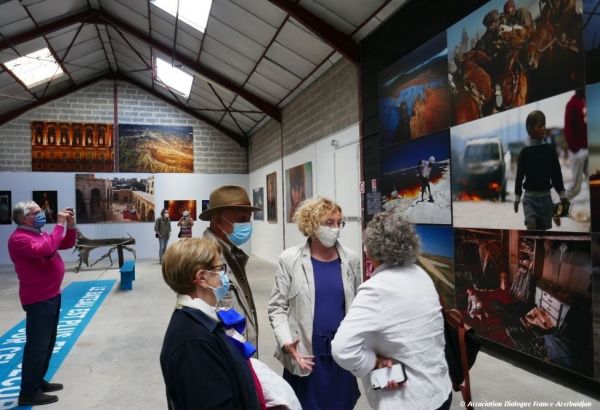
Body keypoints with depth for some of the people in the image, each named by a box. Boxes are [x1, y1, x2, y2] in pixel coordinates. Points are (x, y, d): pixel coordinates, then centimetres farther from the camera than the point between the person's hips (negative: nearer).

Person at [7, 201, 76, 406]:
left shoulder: (40, 234, 12)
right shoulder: (19, 238, -17)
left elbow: (67, 244, 18)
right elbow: (46, 250, -34)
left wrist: (70, 224, 2)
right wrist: (59, 224, -27)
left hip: (51, 295, 10)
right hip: (38, 300, -10)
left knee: (47, 343, 18)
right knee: (37, 345, -4)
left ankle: (38, 381, 31)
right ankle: (29, 392, 6)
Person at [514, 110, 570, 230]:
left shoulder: (549, 150, 3)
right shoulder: (525, 152, -4)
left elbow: (557, 173, 6)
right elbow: (519, 175, -1)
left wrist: (563, 196, 5)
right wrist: (517, 198, 0)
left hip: (546, 197, 2)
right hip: (530, 197, -2)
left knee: (545, 228, 7)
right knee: (532, 224, -21)